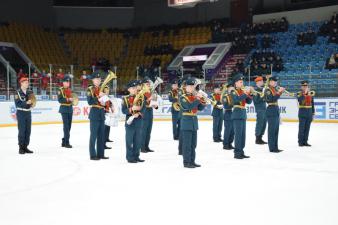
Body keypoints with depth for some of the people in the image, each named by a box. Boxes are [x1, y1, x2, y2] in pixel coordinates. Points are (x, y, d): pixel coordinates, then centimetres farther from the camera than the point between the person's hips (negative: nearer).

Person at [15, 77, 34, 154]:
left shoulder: (29, 92, 11)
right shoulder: (18, 92, -8)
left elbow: (32, 101, 18)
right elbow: (17, 103, -16)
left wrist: (32, 103, -4)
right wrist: (26, 102, -27)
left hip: (28, 113, 6)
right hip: (21, 113, -6)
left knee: (28, 131, 8)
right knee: (22, 131, -6)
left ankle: (25, 147, 17)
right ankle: (21, 148, 1)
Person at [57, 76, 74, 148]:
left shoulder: (70, 90, 15)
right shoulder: (60, 90, -6)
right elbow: (59, 100, -15)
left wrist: (72, 100, 2)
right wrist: (68, 99, -23)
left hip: (70, 108, 7)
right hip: (64, 109, -7)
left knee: (69, 125, 9)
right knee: (66, 125, -10)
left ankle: (64, 141, 19)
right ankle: (66, 142, -7)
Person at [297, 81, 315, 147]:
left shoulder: (311, 93, 10)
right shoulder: (299, 93, -4)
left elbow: (312, 104, 14)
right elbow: (300, 100, -25)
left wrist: (313, 113, 12)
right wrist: (304, 93, -29)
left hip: (309, 114, 4)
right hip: (302, 114, -4)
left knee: (307, 128, 7)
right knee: (301, 128, -2)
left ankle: (305, 141, 14)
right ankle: (300, 142, 6)